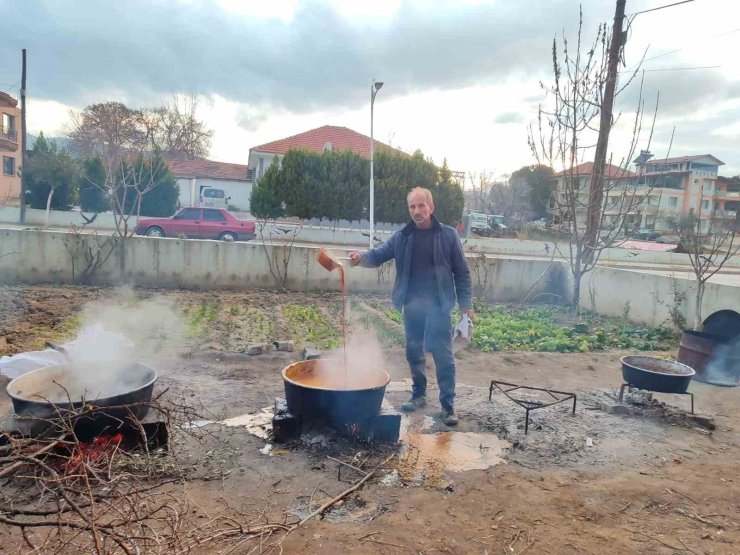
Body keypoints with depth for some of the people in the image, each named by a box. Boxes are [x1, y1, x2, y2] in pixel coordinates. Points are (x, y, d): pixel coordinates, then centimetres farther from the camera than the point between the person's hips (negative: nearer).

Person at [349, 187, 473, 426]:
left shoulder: (448, 235, -3)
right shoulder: (401, 237, 4)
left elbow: (462, 272, 0)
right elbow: (379, 255, -2)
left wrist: (465, 303, -6)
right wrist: (362, 257, -25)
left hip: (438, 305, -3)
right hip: (412, 305, 4)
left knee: (443, 355, -1)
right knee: (414, 353, 14)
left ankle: (448, 405, 9)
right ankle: (418, 395, 31)